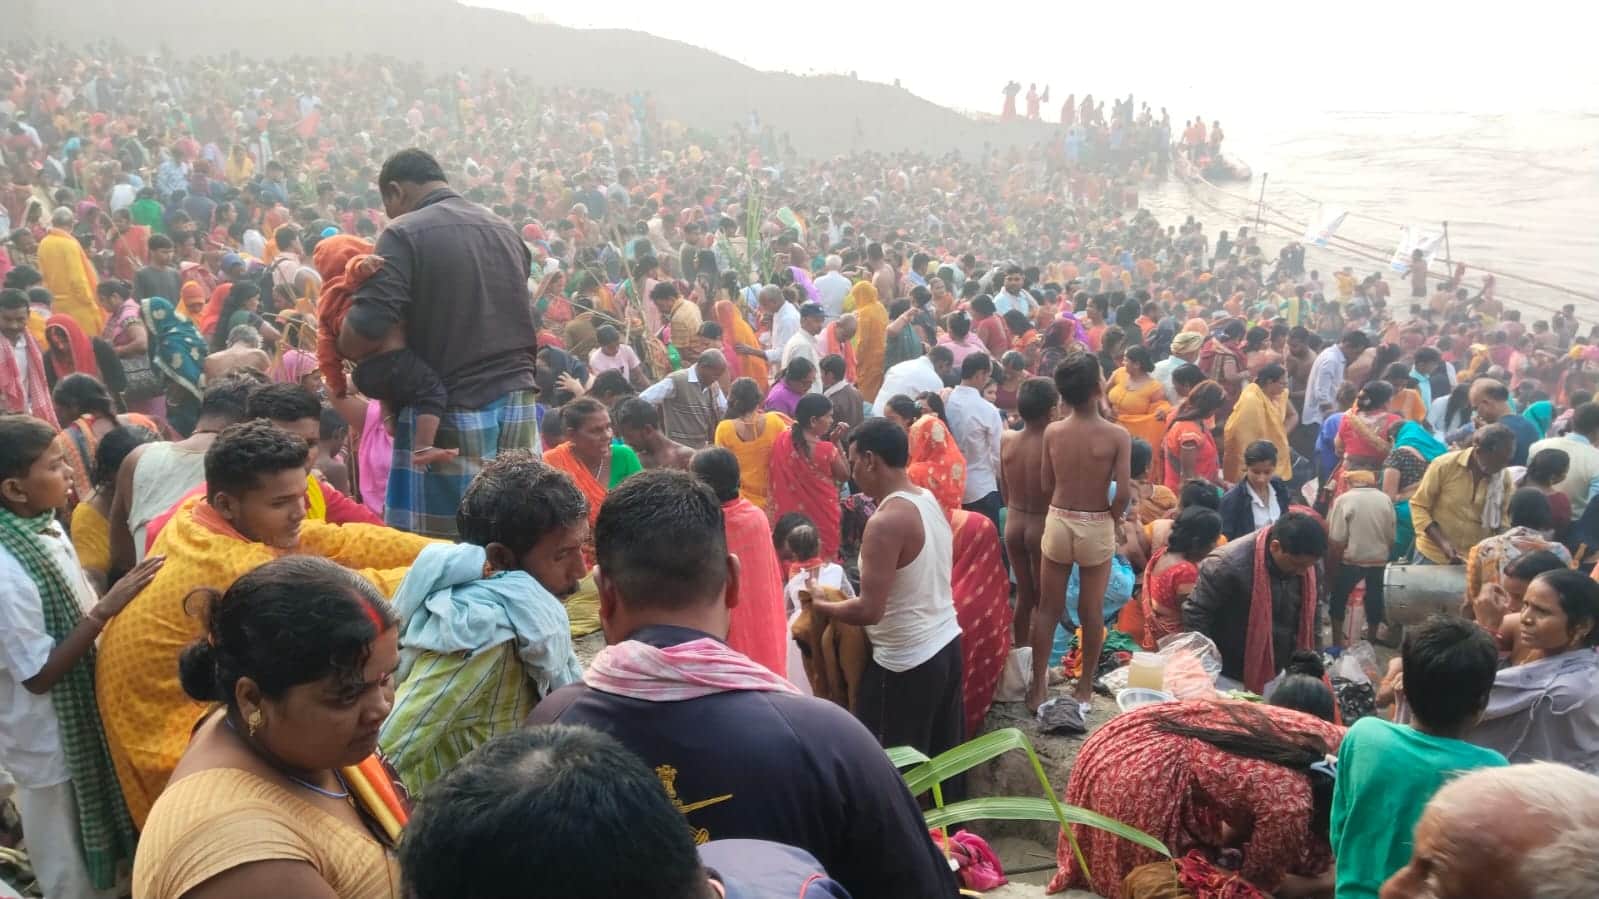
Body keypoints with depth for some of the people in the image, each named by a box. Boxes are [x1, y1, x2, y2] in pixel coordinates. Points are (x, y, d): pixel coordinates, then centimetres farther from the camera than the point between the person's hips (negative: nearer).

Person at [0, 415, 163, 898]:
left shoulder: (47, 528, -4)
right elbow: (39, 674, -25)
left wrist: (114, 604, -3)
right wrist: (106, 610, -30)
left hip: (80, 716, 8)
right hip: (49, 740, -8)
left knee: (96, 850, 28)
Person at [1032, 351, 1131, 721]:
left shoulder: (1052, 432, -6)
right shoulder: (1117, 435, -13)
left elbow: (1045, 486, 0)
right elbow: (1123, 493, -15)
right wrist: (1111, 519, 4)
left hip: (1057, 522, 2)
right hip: (1097, 527, -2)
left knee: (1047, 607, 12)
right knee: (1091, 610, 12)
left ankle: (1038, 686, 17)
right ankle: (1084, 688, 23)